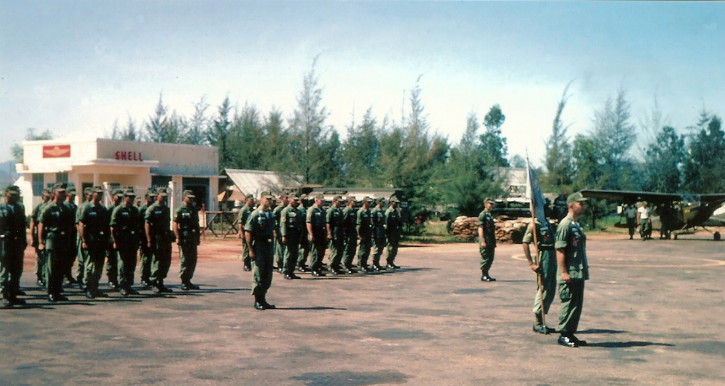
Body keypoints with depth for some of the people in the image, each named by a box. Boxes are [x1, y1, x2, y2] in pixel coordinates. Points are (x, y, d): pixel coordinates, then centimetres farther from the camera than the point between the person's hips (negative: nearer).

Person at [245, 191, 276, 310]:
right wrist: (251, 249, -17)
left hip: (269, 246, 7)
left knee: (268, 275, 11)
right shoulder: (255, 214, -9)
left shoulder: (271, 214, 13)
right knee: (258, 274, -1)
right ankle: (257, 301, 7)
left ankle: (263, 299, 21)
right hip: (258, 246, -7)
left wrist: (272, 247, 14)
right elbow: (247, 232, -13)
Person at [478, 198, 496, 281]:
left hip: (491, 242, 9)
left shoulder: (490, 215, 17)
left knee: (490, 259, 11)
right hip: (486, 241, -9)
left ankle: (486, 274, 20)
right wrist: (482, 241, -22)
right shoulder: (482, 214, -10)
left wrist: (494, 241, 21)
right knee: (485, 259, -4)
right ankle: (483, 275, 4)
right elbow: (480, 228, -16)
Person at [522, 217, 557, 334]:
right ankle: (537, 323, 4)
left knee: (551, 291, 11)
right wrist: (531, 263, -21)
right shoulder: (534, 224, -9)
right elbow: (525, 243, -17)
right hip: (543, 257, -8)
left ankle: (541, 321, 20)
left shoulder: (548, 224, 17)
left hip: (552, 258, 9)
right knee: (543, 290, -5)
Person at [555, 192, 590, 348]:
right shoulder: (565, 225, -14)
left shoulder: (577, 224, 15)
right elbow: (560, 250, -18)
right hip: (569, 274, -9)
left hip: (579, 273, 9)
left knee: (577, 305, 13)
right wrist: (563, 272, -22)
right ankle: (563, 335, 5)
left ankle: (571, 334, 20)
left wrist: (584, 268, 18)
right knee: (568, 304, -3)